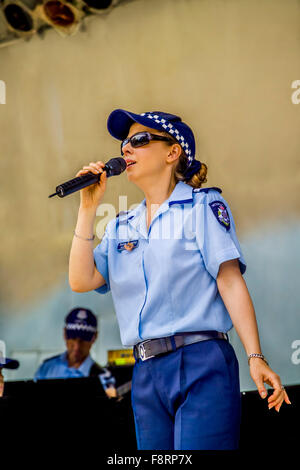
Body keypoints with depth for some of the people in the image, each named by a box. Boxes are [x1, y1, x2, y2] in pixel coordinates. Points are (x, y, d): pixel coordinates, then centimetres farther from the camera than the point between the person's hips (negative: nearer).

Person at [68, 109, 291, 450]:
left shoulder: (203, 206, 3)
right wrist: (88, 209, 5)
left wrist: (255, 358, -14)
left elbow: (231, 282, -6)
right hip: (146, 373, 5)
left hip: (201, 363, -5)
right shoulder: (121, 227, 18)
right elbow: (81, 281, 5)